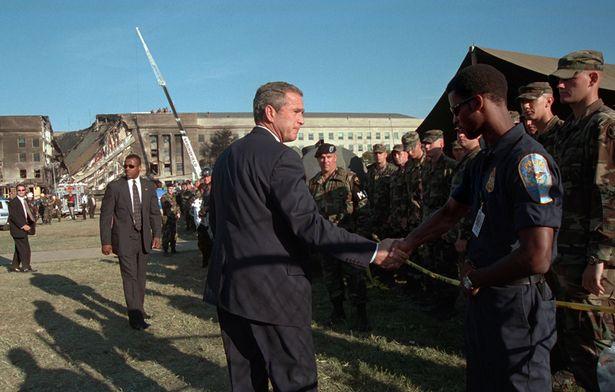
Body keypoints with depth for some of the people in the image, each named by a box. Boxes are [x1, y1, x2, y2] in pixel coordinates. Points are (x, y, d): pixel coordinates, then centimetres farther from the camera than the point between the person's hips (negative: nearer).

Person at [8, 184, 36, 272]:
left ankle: (14, 267, 23)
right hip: (17, 229, -9)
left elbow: (28, 213, 21)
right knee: (25, 249, -6)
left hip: (24, 228, 9)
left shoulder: (26, 201, 14)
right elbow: (13, 216, -18)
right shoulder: (13, 202, -12)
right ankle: (26, 267, 2)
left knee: (19, 248, 14)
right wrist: (22, 225, -23)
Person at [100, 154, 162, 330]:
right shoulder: (114, 186, -5)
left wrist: (157, 234, 0)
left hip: (144, 239, 4)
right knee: (130, 277, -7)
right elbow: (105, 215, -4)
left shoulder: (148, 186, 6)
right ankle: (135, 316, -5)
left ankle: (138, 308, 27)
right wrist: (106, 241, -8)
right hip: (124, 239, -4)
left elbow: (155, 212, 9)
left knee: (140, 276, 13)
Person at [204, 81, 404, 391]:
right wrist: (373, 252, -21)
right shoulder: (281, 157, -15)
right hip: (273, 292, -8)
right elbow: (308, 223, -23)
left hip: (227, 285, 9)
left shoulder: (226, 156, 11)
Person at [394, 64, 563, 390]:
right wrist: (404, 246, 13)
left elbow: (536, 258, -30)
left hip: (517, 305, -9)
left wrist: (474, 279, -14)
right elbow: (449, 214, 18)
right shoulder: (483, 162, 8)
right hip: (482, 298, 9)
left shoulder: (528, 160, -23)